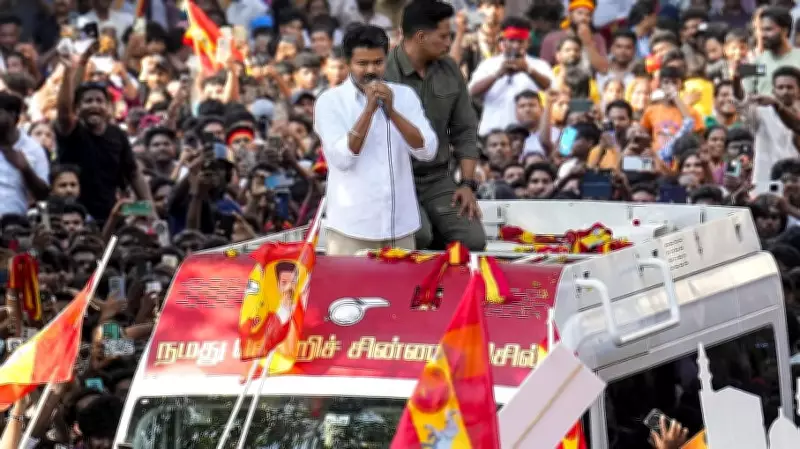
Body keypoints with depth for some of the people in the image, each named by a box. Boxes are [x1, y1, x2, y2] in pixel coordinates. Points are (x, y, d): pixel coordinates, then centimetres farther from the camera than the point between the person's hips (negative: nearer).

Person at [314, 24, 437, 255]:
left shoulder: (405, 96, 6)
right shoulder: (330, 101, -3)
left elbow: (427, 150, -4)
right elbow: (342, 158, -13)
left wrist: (391, 111, -15)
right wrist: (369, 109, -19)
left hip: (400, 225, 3)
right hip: (352, 227, -3)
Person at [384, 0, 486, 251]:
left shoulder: (449, 71, 7)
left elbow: (464, 131, 13)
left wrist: (468, 184, 2)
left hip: (438, 180, 5)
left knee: (473, 240, -17)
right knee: (418, 238, -31)